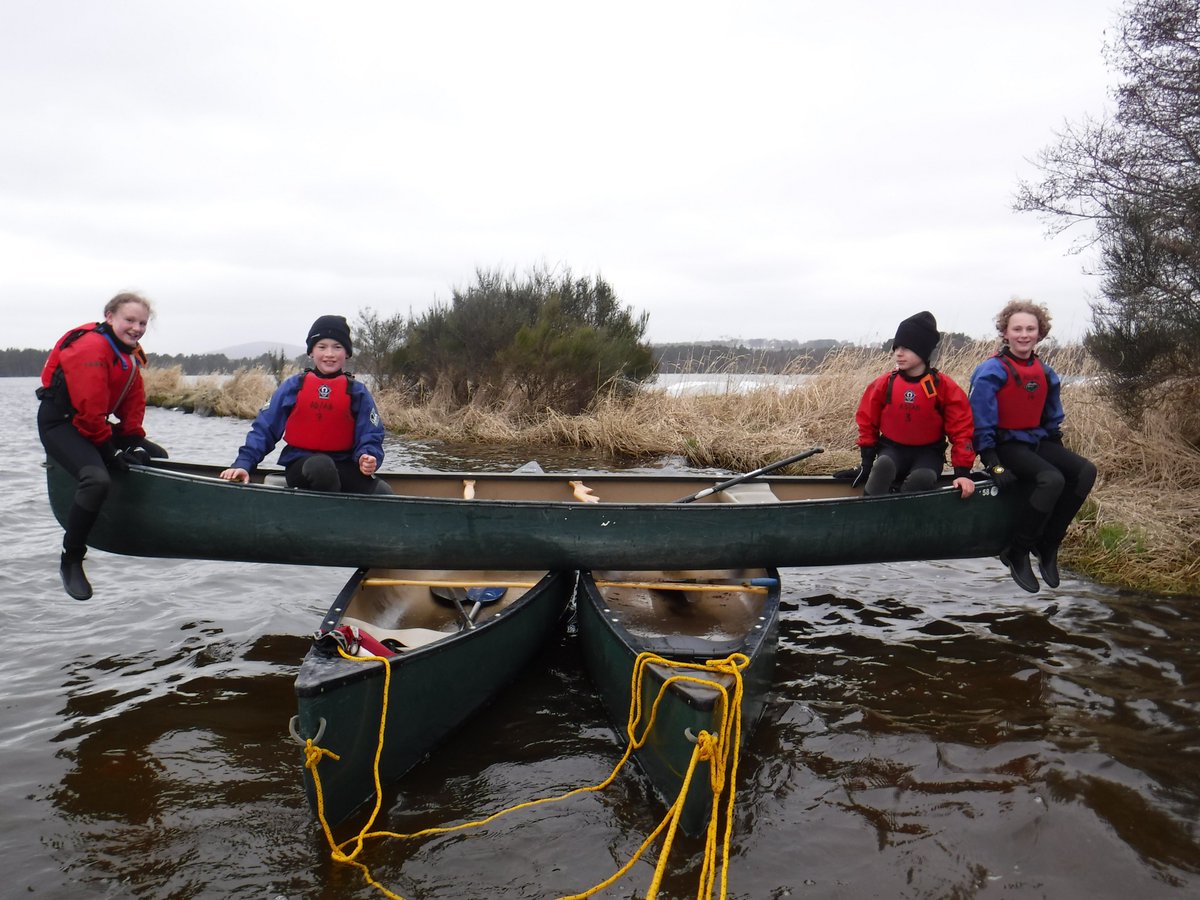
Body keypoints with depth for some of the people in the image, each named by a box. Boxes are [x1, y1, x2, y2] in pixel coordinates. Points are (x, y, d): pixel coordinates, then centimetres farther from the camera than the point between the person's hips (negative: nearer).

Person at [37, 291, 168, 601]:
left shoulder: (130, 354, 8)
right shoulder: (90, 349, -22)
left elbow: (133, 403, 11)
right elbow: (90, 408, -25)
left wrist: (134, 440, 1)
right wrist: (109, 450, -19)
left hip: (95, 424, 10)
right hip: (60, 422, -10)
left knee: (157, 456, 14)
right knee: (97, 479, -32)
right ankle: (70, 560, -16)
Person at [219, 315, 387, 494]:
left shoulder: (357, 392, 5)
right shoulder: (293, 387, 4)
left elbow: (370, 436, 2)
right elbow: (264, 428, 4)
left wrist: (367, 458, -21)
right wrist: (243, 463, -9)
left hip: (343, 467, 1)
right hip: (301, 465, -1)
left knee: (381, 492, -29)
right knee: (321, 466, -38)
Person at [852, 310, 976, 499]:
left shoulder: (944, 386, -8)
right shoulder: (883, 384, -4)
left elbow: (960, 429, -6)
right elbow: (868, 422, 7)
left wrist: (962, 471, -14)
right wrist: (867, 459, 1)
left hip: (928, 452, -1)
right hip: (892, 449, 1)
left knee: (921, 479, -35)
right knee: (883, 466, -35)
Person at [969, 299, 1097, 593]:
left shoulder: (1046, 374, 9)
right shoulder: (991, 371, -12)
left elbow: (1052, 420, 19)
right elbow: (981, 420, -15)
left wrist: (1057, 450, 12)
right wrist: (991, 461, -21)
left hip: (1037, 441, 8)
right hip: (1005, 444, -7)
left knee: (1084, 470, -13)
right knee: (1051, 479, -30)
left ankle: (1048, 545, -4)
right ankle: (1016, 554, -18)